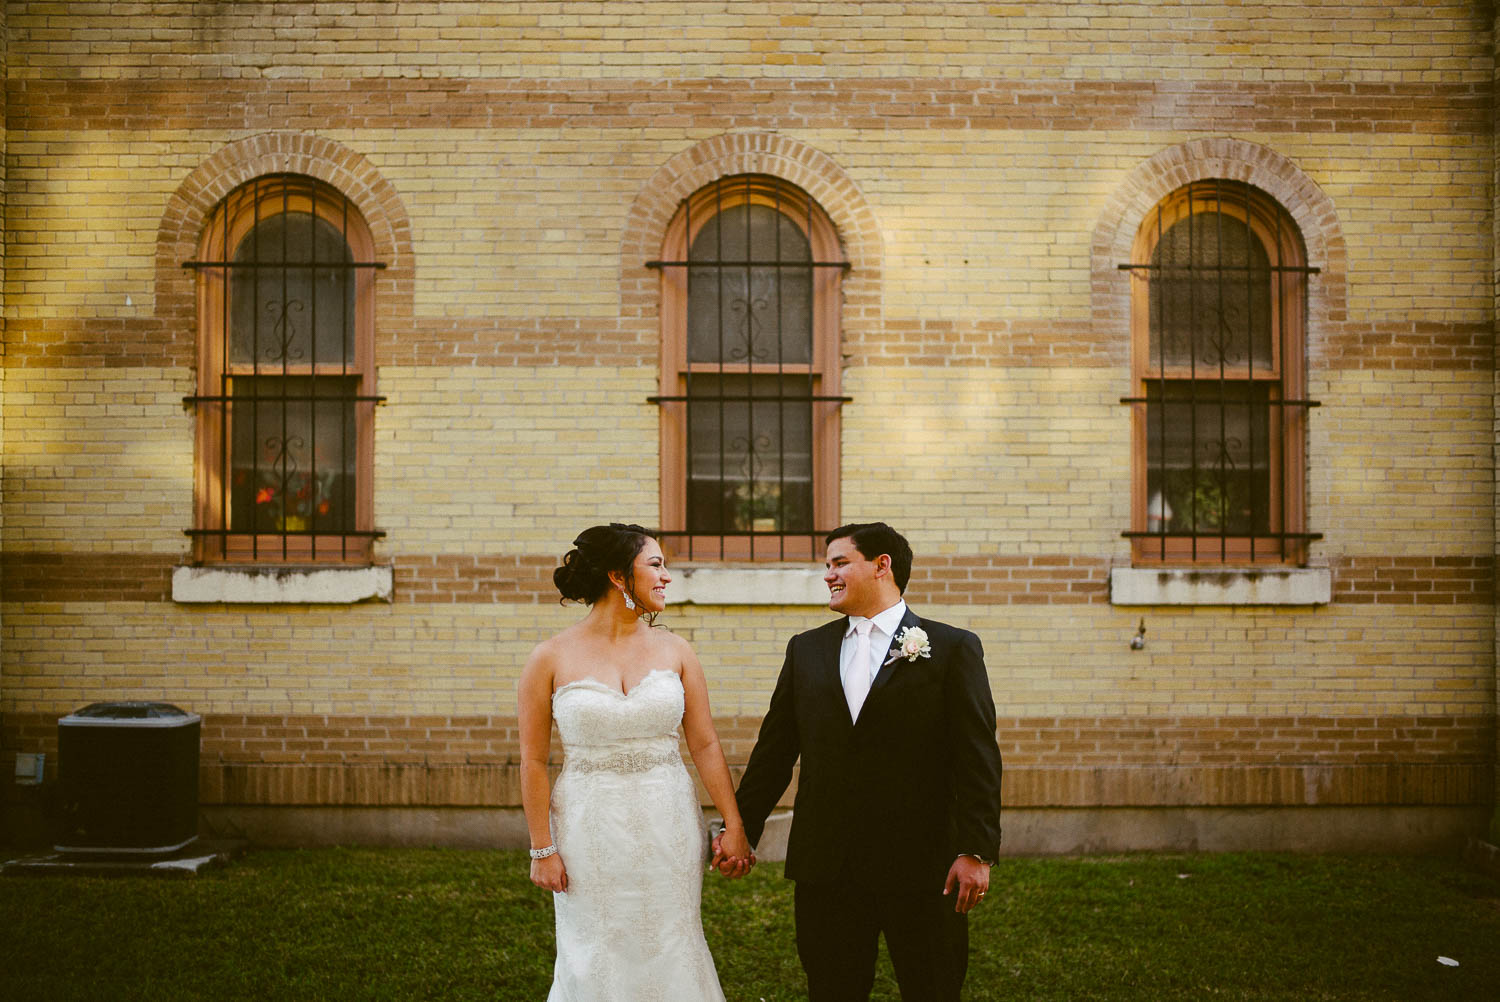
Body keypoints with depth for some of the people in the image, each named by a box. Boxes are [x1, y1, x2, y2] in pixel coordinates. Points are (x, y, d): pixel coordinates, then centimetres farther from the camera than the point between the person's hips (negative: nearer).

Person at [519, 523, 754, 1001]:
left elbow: (705, 744, 2)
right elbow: (534, 762, -2)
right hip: (590, 831, -2)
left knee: (670, 956, 9)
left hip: (667, 829, 2)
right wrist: (542, 849, -4)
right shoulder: (550, 658, -5)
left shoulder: (675, 651, 2)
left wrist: (734, 826, -2)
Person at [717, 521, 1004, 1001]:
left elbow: (977, 758, -6)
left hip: (922, 868, -3)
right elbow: (774, 750, 12)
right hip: (826, 868, 3)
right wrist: (741, 828, 8)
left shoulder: (953, 648, -1)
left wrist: (976, 851, -13)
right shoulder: (806, 650, 10)